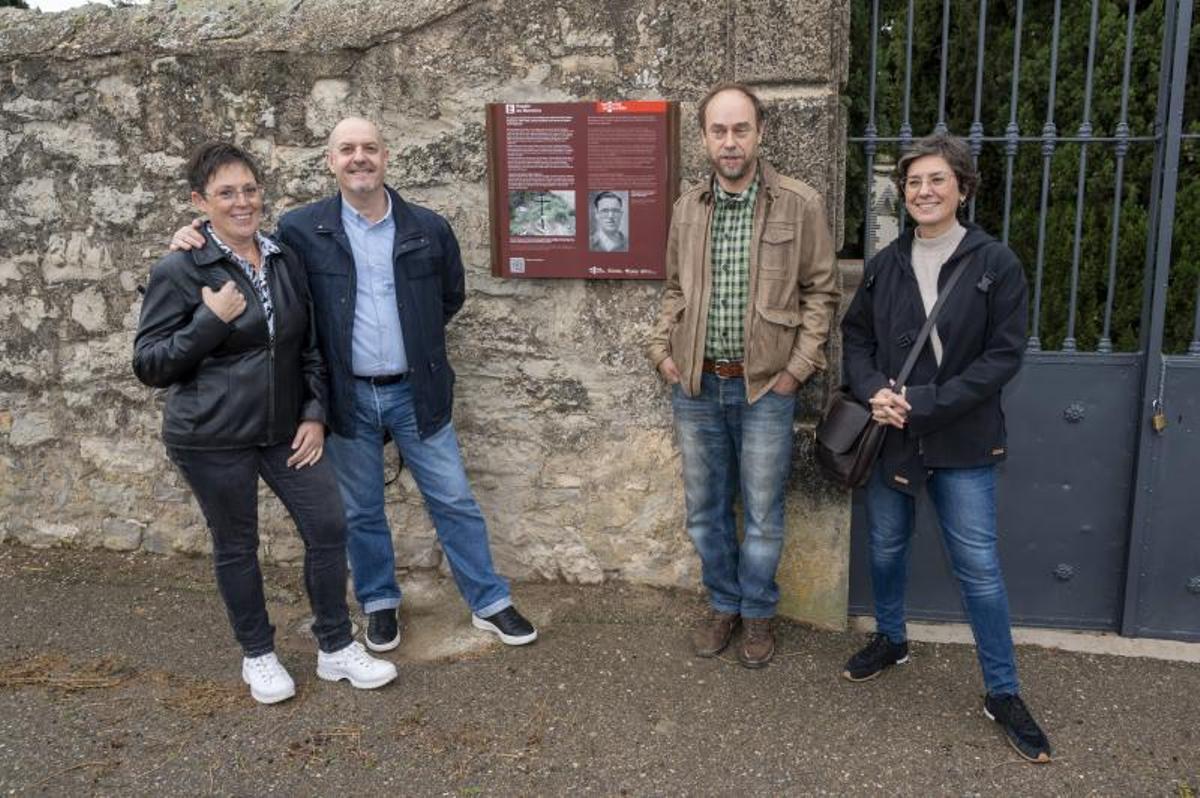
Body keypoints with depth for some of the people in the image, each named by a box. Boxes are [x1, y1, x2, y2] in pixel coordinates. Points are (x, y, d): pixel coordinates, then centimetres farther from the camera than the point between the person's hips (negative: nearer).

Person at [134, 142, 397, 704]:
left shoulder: (285, 259, 5)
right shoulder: (178, 271, -9)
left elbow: (311, 345, 12)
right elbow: (148, 366, -8)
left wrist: (315, 413, 2)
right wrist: (211, 321, -20)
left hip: (284, 428, 4)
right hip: (211, 438, -4)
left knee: (328, 527, 2)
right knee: (236, 544, 9)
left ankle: (336, 648, 20)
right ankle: (258, 656, 30)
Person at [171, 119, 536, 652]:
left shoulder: (428, 228, -2)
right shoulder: (301, 229, -5)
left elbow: (452, 296, 13)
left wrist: (417, 342, 6)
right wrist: (199, 241, -11)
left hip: (415, 391, 1)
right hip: (347, 397, 0)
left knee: (453, 501, 8)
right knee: (361, 511, 13)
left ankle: (490, 604, 23)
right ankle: (379, 605, 33)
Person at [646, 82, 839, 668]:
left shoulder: (799, 204, -6)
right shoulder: (688, 208, 5)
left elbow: (820, 292, -2)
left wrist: (798, 367, -9)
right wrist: (662, 350, 3)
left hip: (766, 388, -3)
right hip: (695, 385, 3)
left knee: (763, 514, 9)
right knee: (704, 509, 14)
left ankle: (757, 612, 30)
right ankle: (723, 603, 34)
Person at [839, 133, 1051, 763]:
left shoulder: (996, 263, -8)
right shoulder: (885, 264, 4)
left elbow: (1003, 355, -11)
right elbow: (855, 336, 8)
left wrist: (925, 403, -18)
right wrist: (874, 391, -12)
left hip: (962, 441, -3)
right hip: (889, 435, 4)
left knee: (978, 566, 1)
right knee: (887, 545, 17)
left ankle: (1003, 693, 17)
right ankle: (890, 640, 41)